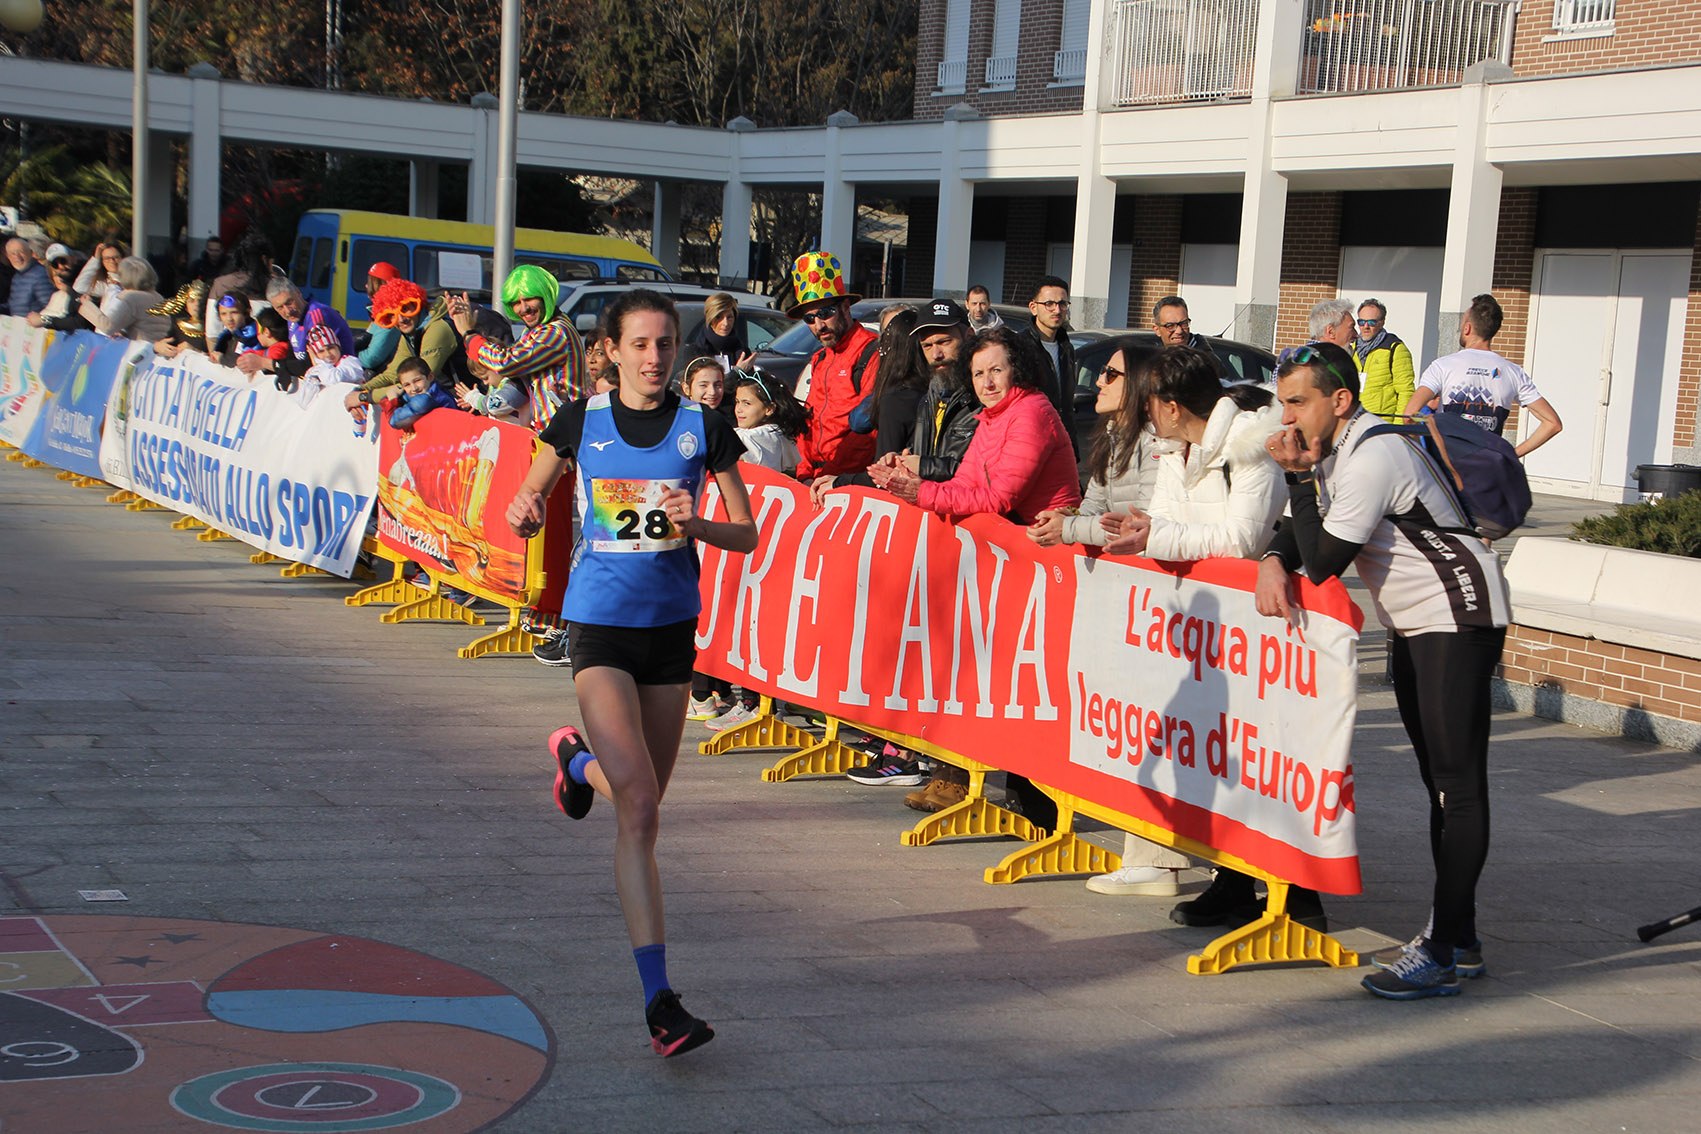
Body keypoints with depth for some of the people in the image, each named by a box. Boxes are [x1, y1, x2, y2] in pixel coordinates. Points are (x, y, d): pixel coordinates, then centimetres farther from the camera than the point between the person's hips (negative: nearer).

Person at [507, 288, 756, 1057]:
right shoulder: (580, 421, -1)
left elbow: (747, 534, 3)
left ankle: (578, 759, 52)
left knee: (644, 804, 15)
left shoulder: (702, 428, 0)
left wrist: (695, 523, -17)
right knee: (638, 807, -16)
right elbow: (532, 491, 13)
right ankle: (658, 999, -14)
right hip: (600, 625, -3)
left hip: (672, 626, 3)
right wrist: (524, 513, -11)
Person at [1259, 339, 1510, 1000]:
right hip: (1413, 623, 11)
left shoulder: (1374, 457, -21)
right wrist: (1272, 562, -12)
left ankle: (1443, 952, -14)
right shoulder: (1332, 448, 9)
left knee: (1459, 784, -11)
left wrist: (1300, 475, -18)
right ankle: (1457, 940, 18)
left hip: (1458, 616, -11)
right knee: (1438, 781, 12)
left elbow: (1324, 562, -21)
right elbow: (1304, 534, 10)